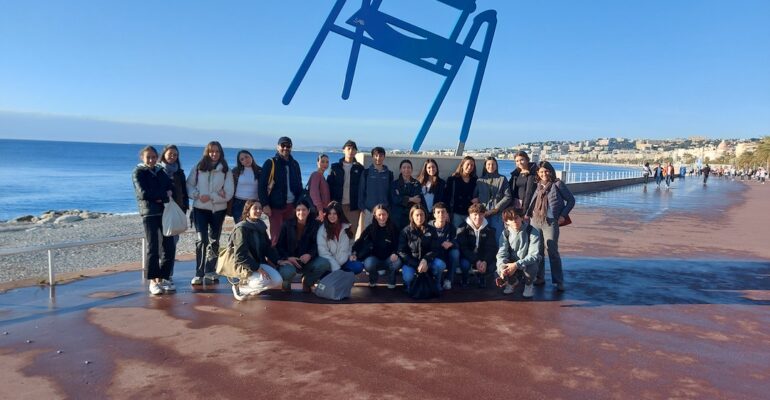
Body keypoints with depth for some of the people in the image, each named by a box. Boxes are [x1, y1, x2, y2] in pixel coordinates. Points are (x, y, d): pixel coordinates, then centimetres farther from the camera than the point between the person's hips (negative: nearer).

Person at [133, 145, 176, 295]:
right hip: (149, 213, -5)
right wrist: (164, 196, -7)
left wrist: (160, 197, -10)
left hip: (165, 211, 5)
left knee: (169, 246, 1)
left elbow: (172, 187, 9)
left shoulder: (161, 171, 18)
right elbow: (143, 193, -10)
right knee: (153, 247, -5)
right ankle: (153, 281, 1)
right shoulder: (139, 172, 3)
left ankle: (162, 278, 11)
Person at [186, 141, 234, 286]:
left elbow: (228, 193, -6)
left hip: (218, 209, 1)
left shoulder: (226, 170, 0)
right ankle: (199, 274, -7)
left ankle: (209, 271, 24)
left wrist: (211, 197, -17)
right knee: (201, 239, -10)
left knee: (214, 240, 11)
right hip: (200, 208, -1)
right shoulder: (198, 168, 3)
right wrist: (197, 195, -15)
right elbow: (189, 185, 3)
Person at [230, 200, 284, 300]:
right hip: (243, 265, -7)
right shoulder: (241, 228, -15)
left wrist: (278, 261, -3)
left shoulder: (261, 226, 7)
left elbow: (268, 247, 11)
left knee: (278, 280, -10)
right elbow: (241, 255, -20)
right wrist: (257, 268, -24)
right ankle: (240, 287, -6)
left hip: (258, 263, 7)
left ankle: (247, 282, 7)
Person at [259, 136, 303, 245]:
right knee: (276, 236, -6)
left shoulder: (295, 164, 14)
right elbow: (261, 185, -5)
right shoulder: (270, 163, -1)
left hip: (291, 206, 4)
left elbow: (299, 186, 18)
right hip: (276, 205, -4)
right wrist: (265, 204, -12)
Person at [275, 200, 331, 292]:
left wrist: (309, 255, -26)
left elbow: (316, 244, -4)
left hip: (307, 260, 2)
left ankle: (307, 281, 4)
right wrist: (288, 258, -17)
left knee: (324, 263, -28)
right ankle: (286, 283, 7)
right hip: (290, 260, -1)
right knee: (287, 272, -37)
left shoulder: (315, 224, 1)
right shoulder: (287, 224, 1)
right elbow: (280, 245, 1)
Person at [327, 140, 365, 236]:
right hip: (338, 205, 0)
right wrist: (330, 203, -4)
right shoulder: (335, 167, 7)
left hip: (354, 206, 0)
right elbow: (329, 185, 4)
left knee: (352, 231, 1)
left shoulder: (359, 168, 7)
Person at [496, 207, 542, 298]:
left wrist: (517, 265, -37)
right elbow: (502, 254, -13)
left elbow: (534, 255, -24)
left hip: (529, 263, -3)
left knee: (531, 268, -37)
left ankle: (529, 284, 2)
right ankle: (512, 282, 12)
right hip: (512, 264, 3)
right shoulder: (505, 233, -7)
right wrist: (502, 268, -35)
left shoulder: (533, 232, -18)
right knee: (500, 270, -27)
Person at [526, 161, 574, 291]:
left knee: (552, 251, -6)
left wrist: (563, 215, -5)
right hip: (535, 221, 5)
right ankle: (539, 277, 20)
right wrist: (528, 213, 3)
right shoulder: (538, 185, 12)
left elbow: (571, 200, 3)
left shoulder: (558, 184, -1)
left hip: (550, 223, -5)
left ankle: (558, 281, 2)